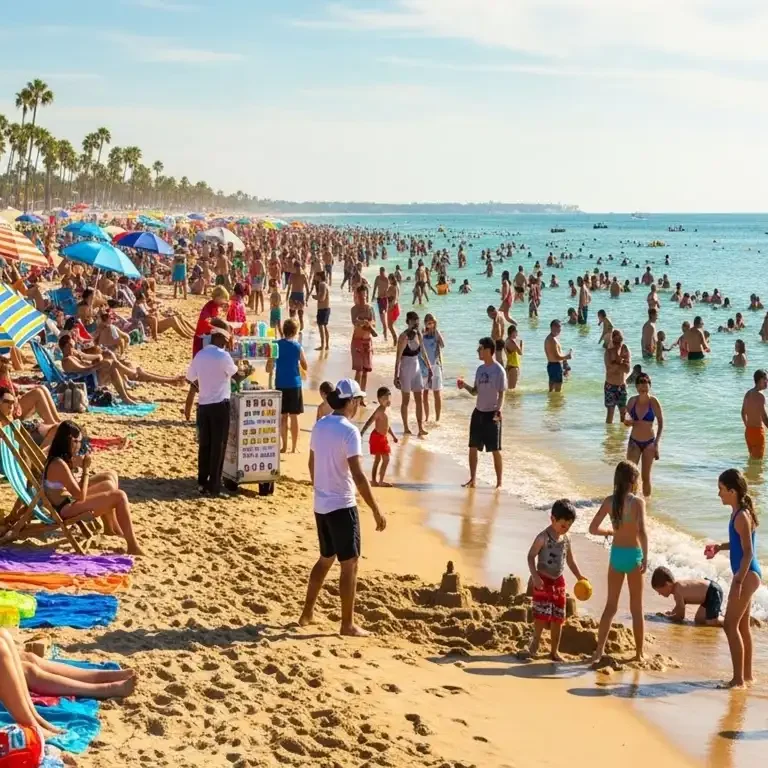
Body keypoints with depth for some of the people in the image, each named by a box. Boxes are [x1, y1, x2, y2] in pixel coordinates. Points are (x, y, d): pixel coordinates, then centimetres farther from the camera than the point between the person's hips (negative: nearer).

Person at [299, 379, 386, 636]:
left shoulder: (319, 426, 6)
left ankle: (307, 613, 26)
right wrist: (376, 511, -19)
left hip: (320, 505, 8)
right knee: (349, 564, 1)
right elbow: (358, 476, -23)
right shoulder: (349, 431, -18)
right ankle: (348, 624, 5)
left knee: (325, 559, 21)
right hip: (342, 507, -8)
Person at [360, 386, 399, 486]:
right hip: (378, 437, -10)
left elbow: (387, 424, 23)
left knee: (378, 459, 16)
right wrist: (361, 433, -37)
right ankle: (380, 481, -3)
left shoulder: (384, 411, 10)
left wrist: (393, 436, 30)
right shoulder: (380, 411, -20)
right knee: (386, 459, -7)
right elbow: (369, 422, -28)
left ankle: (374, 480, 23)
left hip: (382, 437, 10)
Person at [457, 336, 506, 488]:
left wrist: (499, 410, -26)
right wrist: (465, 386, -3)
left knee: (495, 450, 0)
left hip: (492, 414, -7)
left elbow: (501, 394, -13)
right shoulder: (480, 369, 9)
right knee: (473, 448, 8)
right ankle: (472, 480, 18)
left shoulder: (499, 370, -12)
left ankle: (499, 483, 8)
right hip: (478, 413, 7)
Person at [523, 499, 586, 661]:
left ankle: (554, 650, 17)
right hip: (543, 581, -6)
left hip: (558, 581, 6)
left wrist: (579, 577, 14)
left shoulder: (566, 538, 5)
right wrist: (535, 576, -23)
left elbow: (570, 559, 18)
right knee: (542, 615, -10)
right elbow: (531, 556, -13)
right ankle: (535, 646, 6)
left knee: (558, 617, 7)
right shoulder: (543, 537, -14)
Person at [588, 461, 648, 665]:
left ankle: (599, 650, 12)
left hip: (616, 554, 3)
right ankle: (639, 654, 17)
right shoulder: (638, 502, -14)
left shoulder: (609, 501, -2)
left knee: (611, 605, 14)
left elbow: (593, 529, -1)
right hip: (633, 555, -3)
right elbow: (642, 532, -24)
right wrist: (645, 558, -18)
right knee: (636, 608, 9)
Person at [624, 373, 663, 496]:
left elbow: (661, 423, -6)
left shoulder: (653, 402, -12)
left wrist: (657, 443, -11)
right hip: (634, 442, 2)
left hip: (649, 443, -2)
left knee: (646, 477, 6)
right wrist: (628, 422, -19)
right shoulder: (632, 401, -4)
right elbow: (626, 421, 6)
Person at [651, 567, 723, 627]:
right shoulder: (677, 584, 6)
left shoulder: (678, 591, -23)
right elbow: (680, 606, 24)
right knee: (699, 620, 14)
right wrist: (671, 613, 9)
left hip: (713, 592, -10)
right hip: (709, 590, 10)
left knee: (711, 622, -20)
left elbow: (681, 616, -14)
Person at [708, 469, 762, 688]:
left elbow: (748, 552, -23)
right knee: (742, 625, 16)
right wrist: (720, 547, 14)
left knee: (730, 625, -8)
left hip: (747, 574, -10)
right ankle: (747, 675, 25)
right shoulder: (738, 512, 9)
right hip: (745, 573, 10)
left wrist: (738, 582, -26)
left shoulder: (742, 516, -20)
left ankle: (738, 679, -5)